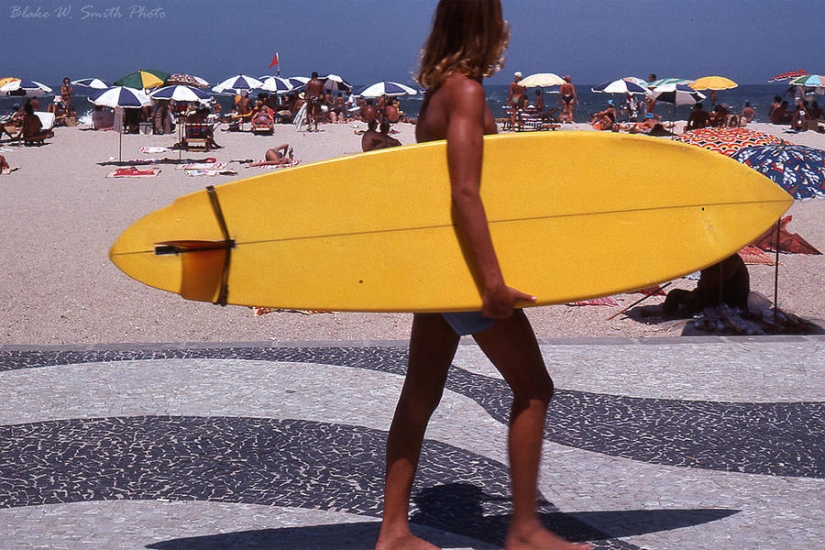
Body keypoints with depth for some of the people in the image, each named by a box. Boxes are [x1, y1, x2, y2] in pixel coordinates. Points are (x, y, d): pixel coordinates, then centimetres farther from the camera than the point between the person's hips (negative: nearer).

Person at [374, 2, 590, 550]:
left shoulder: (440, 90, 11)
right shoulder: (467, 91, -16)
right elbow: (465, 193, -25)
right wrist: (493, 280, -28)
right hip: (463, 260, -9)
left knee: (421, 393, 10)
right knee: (533, 388, 1)